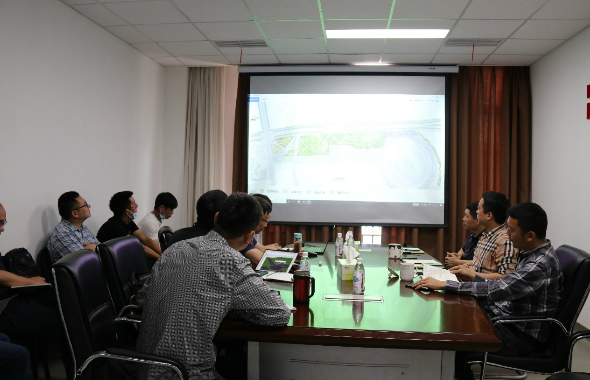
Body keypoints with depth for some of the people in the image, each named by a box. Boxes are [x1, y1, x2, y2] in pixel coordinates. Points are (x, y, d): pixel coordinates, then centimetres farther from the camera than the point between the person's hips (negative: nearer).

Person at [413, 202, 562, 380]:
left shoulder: (541, 264, -27)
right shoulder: (532, 252, 2)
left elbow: (494, 290, -32)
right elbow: (504, 286, 12)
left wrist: (443, 284, -29)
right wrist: (474, 276, 5)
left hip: (521, 333, -9)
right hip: (509, 316, 9)